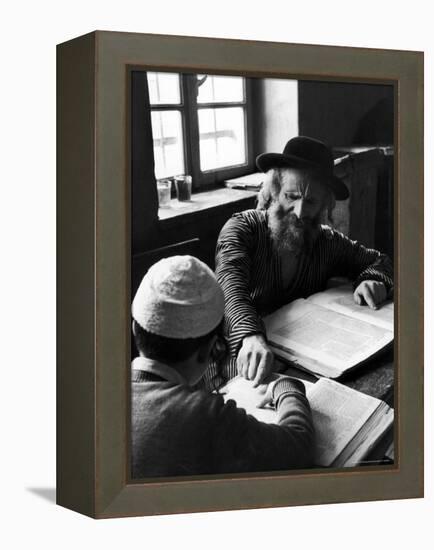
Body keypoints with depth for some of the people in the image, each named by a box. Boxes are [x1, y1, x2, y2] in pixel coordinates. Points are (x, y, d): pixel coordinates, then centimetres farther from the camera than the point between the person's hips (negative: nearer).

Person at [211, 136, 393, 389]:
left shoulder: (327, 242, 4)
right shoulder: (241, 228, -10)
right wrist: (252, 337, -47)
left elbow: (379, 261, 18)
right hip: (242, 360, -4)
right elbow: (231, 289, -27)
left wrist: (374, 281, -8)